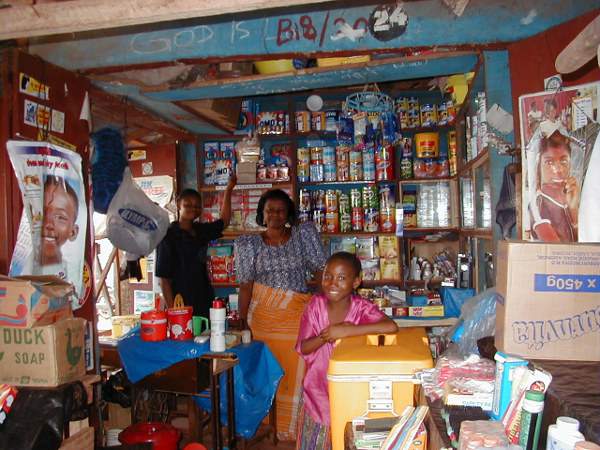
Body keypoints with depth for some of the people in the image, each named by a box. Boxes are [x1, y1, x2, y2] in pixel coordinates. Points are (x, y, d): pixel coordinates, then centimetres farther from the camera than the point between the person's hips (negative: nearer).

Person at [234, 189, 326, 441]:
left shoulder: (303, 234, 6)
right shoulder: (250, 244, 6)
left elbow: (320, 271, 3)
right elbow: (246, 286, 4)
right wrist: (241, 320, 1)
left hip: (299, 315, 0)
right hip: (264, 316, 1)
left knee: (298, 371, -2)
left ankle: (294, 427, 15)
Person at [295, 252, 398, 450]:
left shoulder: (362, 308, -17)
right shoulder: (315, 305, -10)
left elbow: (391, 326, -35)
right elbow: (303, 348, -9)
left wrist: (346, 331, -34)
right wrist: (328, 334, -27)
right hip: (318, 391, 2)